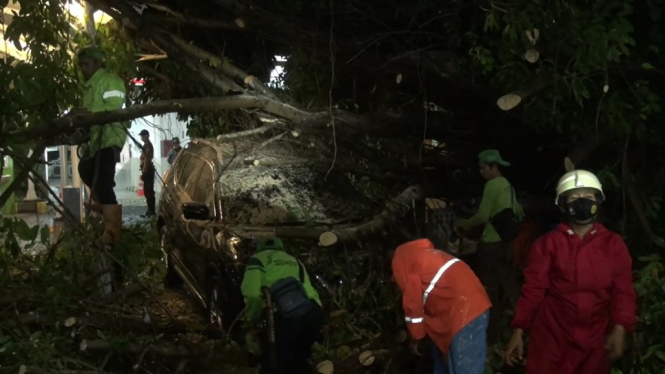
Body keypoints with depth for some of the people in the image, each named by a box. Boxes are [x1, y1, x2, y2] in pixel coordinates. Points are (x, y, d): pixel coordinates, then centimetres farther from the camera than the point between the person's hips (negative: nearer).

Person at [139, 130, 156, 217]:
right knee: (148, 191, 10)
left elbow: (147, 159, -19)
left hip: (147, 170, -10)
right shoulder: (147, 145, 19)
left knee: (148, 191, -10)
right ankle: (150, 211, 13)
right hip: (148, 170, 10)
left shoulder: (147, 145, -12)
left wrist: (144, 172, -21)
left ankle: (151, 211, -10)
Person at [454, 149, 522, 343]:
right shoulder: (507, 185, 11)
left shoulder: (492, 185, -14)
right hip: (505, 241, 8)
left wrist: (465, 224, -2)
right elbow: (518, 212, 20)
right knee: (506, 286, 17)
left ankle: (490, 333, 3)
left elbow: (482, 216, -16)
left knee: (490, 289, -2)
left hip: (491, 243, -8)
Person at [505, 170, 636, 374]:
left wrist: (619, 328, -13)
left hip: (595, 339, 2)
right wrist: (519, 331, -7)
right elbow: (533, 289, -3)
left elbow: (622, 290, -1)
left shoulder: (613, 243, 2)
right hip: (552, 336, -1)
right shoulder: (548, 243, -1)